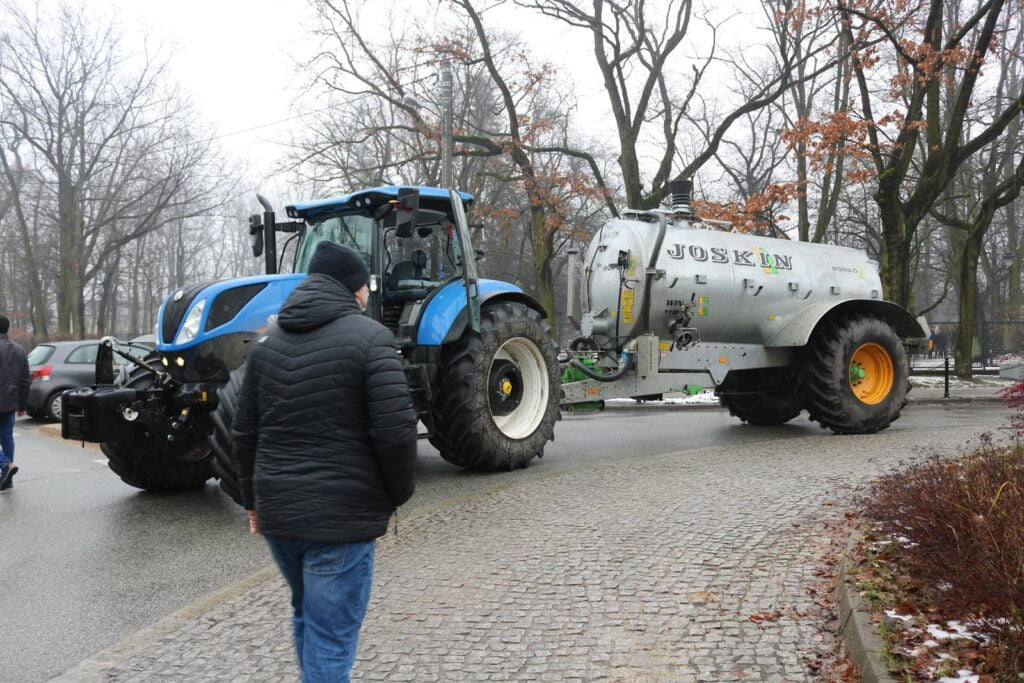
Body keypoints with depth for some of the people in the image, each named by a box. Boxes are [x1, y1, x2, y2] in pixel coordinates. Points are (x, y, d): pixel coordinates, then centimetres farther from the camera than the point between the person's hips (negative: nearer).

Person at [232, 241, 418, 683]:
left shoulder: (267, 342, 10)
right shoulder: (368, 337, -10)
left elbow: (245, 433, 12)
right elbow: (395, 430, -17)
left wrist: (253, 500, 22)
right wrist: (398, 494, -1)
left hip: (277, 510, 6)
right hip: (342, 514, -6)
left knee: (308, 616, 27)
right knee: (330, 640, 2)